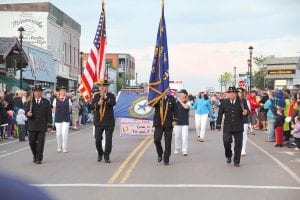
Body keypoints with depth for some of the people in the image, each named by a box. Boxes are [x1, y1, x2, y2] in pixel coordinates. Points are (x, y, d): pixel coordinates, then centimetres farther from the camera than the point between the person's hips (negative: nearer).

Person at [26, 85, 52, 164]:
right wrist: (27, 113, -16)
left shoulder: (46, 102, 6)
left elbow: (49, 115, 4)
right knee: (32, 142, 4)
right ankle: (35, 156, 26)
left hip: (42, 126, -1)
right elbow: (26, 111, 9)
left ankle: (39, 158, 4)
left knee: (40, 142, -3)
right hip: (32, 126, 1)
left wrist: (49, 125, -2)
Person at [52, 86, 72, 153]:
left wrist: (65, 113, 2)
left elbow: (69, 109, 10)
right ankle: (59, 147, 20)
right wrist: (59, 113, 2)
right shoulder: (56, 100, 4)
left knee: (65, 133, -8)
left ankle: (64, 148, 0)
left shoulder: (68, 99, 6)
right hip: (58, 119, 0)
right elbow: (54, 110, 8)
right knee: (58, 133, 3)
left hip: (66, 119, 0)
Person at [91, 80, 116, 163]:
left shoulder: (111, 96, 3)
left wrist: (105, 97, -25)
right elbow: (92, 105, -3)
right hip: (98, 121, 2)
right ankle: (100, 153, 27)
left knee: (108, 140, -3)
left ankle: (106, 157, 7)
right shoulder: (96, 96, 9)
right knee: (97, 139, 3)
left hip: (109, 122, -2)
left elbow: (113, 103, -16)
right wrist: (98, 103, -22)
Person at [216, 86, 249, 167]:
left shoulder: (242, 102, 2)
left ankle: (236, 161, 16)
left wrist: (246, 112, -28)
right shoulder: (224, 103, 6)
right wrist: (218, 125, 6)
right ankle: (228, 156, 18)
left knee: (238, 145, 3)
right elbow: (220, 114, 9)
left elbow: (247, 110, -3)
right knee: (226, 142, -11)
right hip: (227, 127, 0)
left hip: (238, 127, 0)